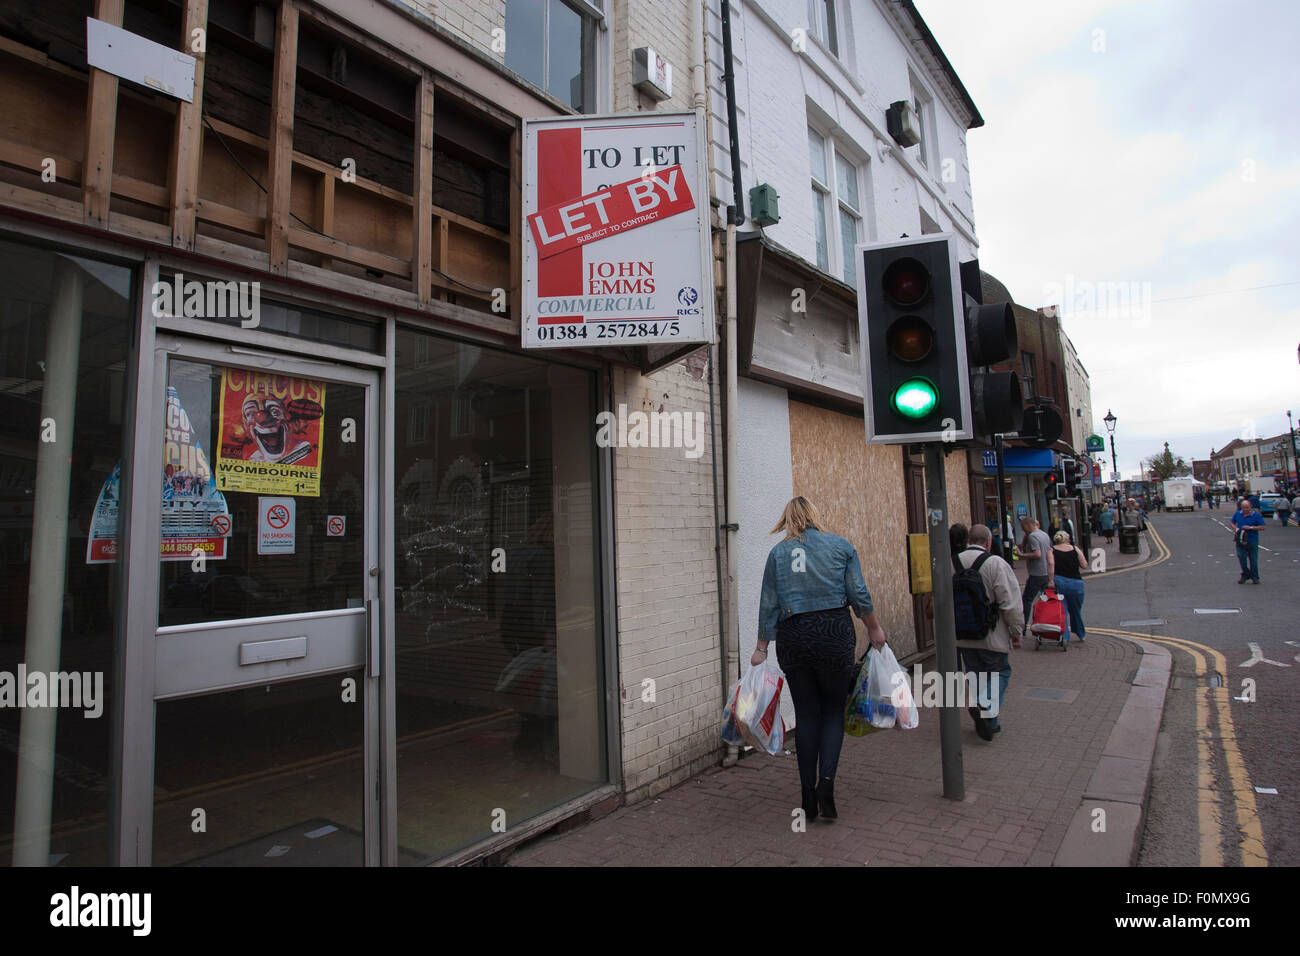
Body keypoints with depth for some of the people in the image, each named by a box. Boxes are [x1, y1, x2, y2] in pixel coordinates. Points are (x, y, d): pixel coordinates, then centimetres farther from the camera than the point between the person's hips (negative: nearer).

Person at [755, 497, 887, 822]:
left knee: (806, 714, 10)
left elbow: (768, 604, 4)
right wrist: (874, 628, 14)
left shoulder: (778, 552, 6)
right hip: (835, 633, -1)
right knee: (833, 710, 12)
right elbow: (859, 594, 0)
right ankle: (826, 779, -6)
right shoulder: (841, 546, 4)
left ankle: (809, 795, 15)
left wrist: (761, 648, 9)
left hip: (793, 638, 1)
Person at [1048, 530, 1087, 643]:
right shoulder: (1075, 549, 6)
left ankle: (1064, 637, -5)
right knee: (1076, 610, 20)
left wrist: (1051, 580, -18)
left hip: (1058, 582, -2)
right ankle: (1080, 634, 37)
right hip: (1075, 582, 2)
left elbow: (1051, 563, -14)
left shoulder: (1052, 550, 3)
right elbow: (1084, 565, 5)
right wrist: (1081, 554, 22)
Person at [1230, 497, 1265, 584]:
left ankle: (1255, 577, 18)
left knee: (1253, 560, 6)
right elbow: (1232, 523, 18)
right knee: (1241, 558, -1)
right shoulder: (1237, 514, 4)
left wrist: (1251, 527, -17)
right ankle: (1245, 575, 16)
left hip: (1252, 541, -2)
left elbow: (1263, 526, -8)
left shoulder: (1256, 515, -6)